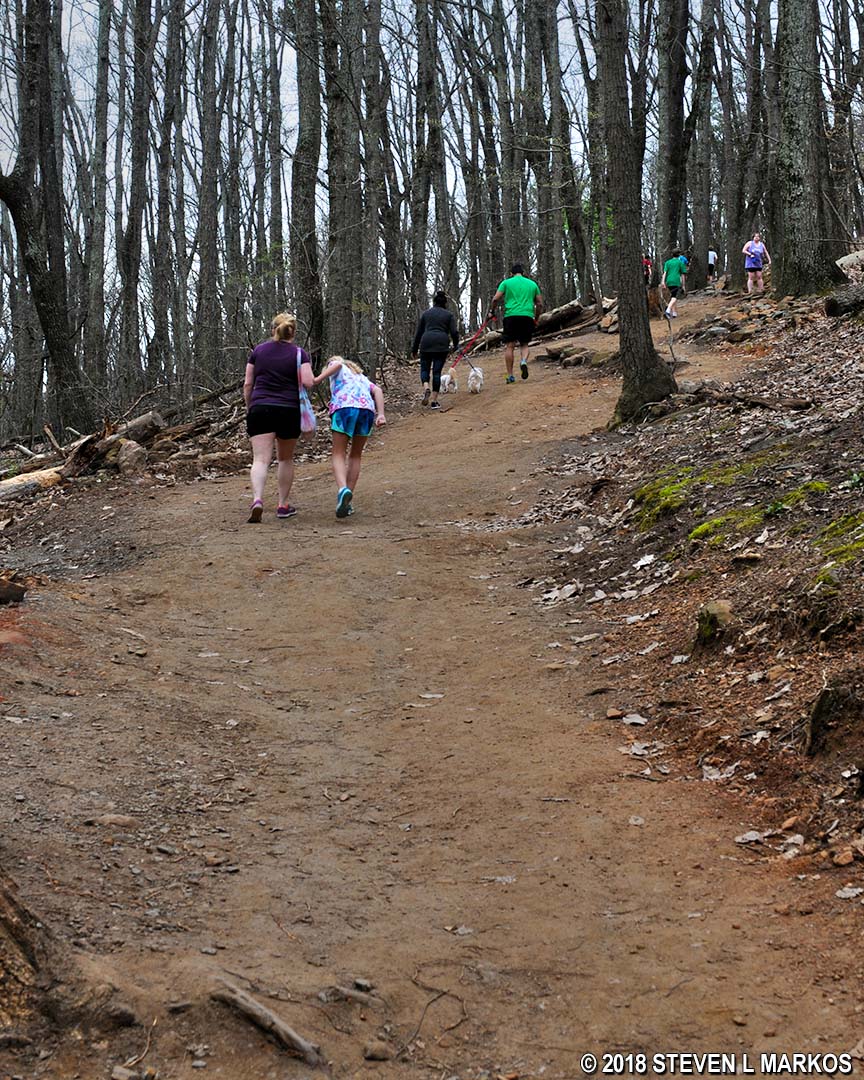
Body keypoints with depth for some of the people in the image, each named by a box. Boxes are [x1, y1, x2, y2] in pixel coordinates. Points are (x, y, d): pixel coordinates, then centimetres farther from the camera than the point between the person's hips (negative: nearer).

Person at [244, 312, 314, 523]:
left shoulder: (258, 351, 8)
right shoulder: (299, 354, 1)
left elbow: (247, 384, 8)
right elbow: (308, 382, -12)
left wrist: (249, 408, 20)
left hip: (260, 409, 1)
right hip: (289, 410, 0)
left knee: (260, 459, -8)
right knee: (286, 459, 17)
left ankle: (257, 500, -30)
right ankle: (283, 505, 21)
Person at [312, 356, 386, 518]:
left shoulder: (335, 368, 26)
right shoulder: (361, 376, 37)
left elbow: (337, 364, 0)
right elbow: (377, 390, 19)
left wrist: (318, 379, -6)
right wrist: (381, 414, 7)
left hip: (344, 407, -4)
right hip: (367, 408, 4)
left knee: (338, 454, -1)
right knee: (355, 456, 17)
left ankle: (343, 489, -29)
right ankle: (346, 503, 11)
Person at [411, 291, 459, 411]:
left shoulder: (426, 313, 16)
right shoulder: (449, 315, 11)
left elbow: (418, 332, 15)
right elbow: (454, 332, 1)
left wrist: (414, 349, 21)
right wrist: (456, 345, 19)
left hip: (426, 343, 1)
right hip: (442, 344, -1)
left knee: (425, 369, 12)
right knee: (437, 371, 3)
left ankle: (426, 388, -18)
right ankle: (434, 401, 1)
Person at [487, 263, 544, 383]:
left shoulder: (506, 282, 9)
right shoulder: (532, 284, 17)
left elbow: (496, 299, 0)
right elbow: (540, 304, 15)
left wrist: (491, 312, 15)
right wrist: (536, 319, 27)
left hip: (511, 316, -2)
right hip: (527, 316, 2)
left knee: (509, 346, 3)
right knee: (524, 344, 13)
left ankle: (510, 375, 2)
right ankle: (524, 361, -18)